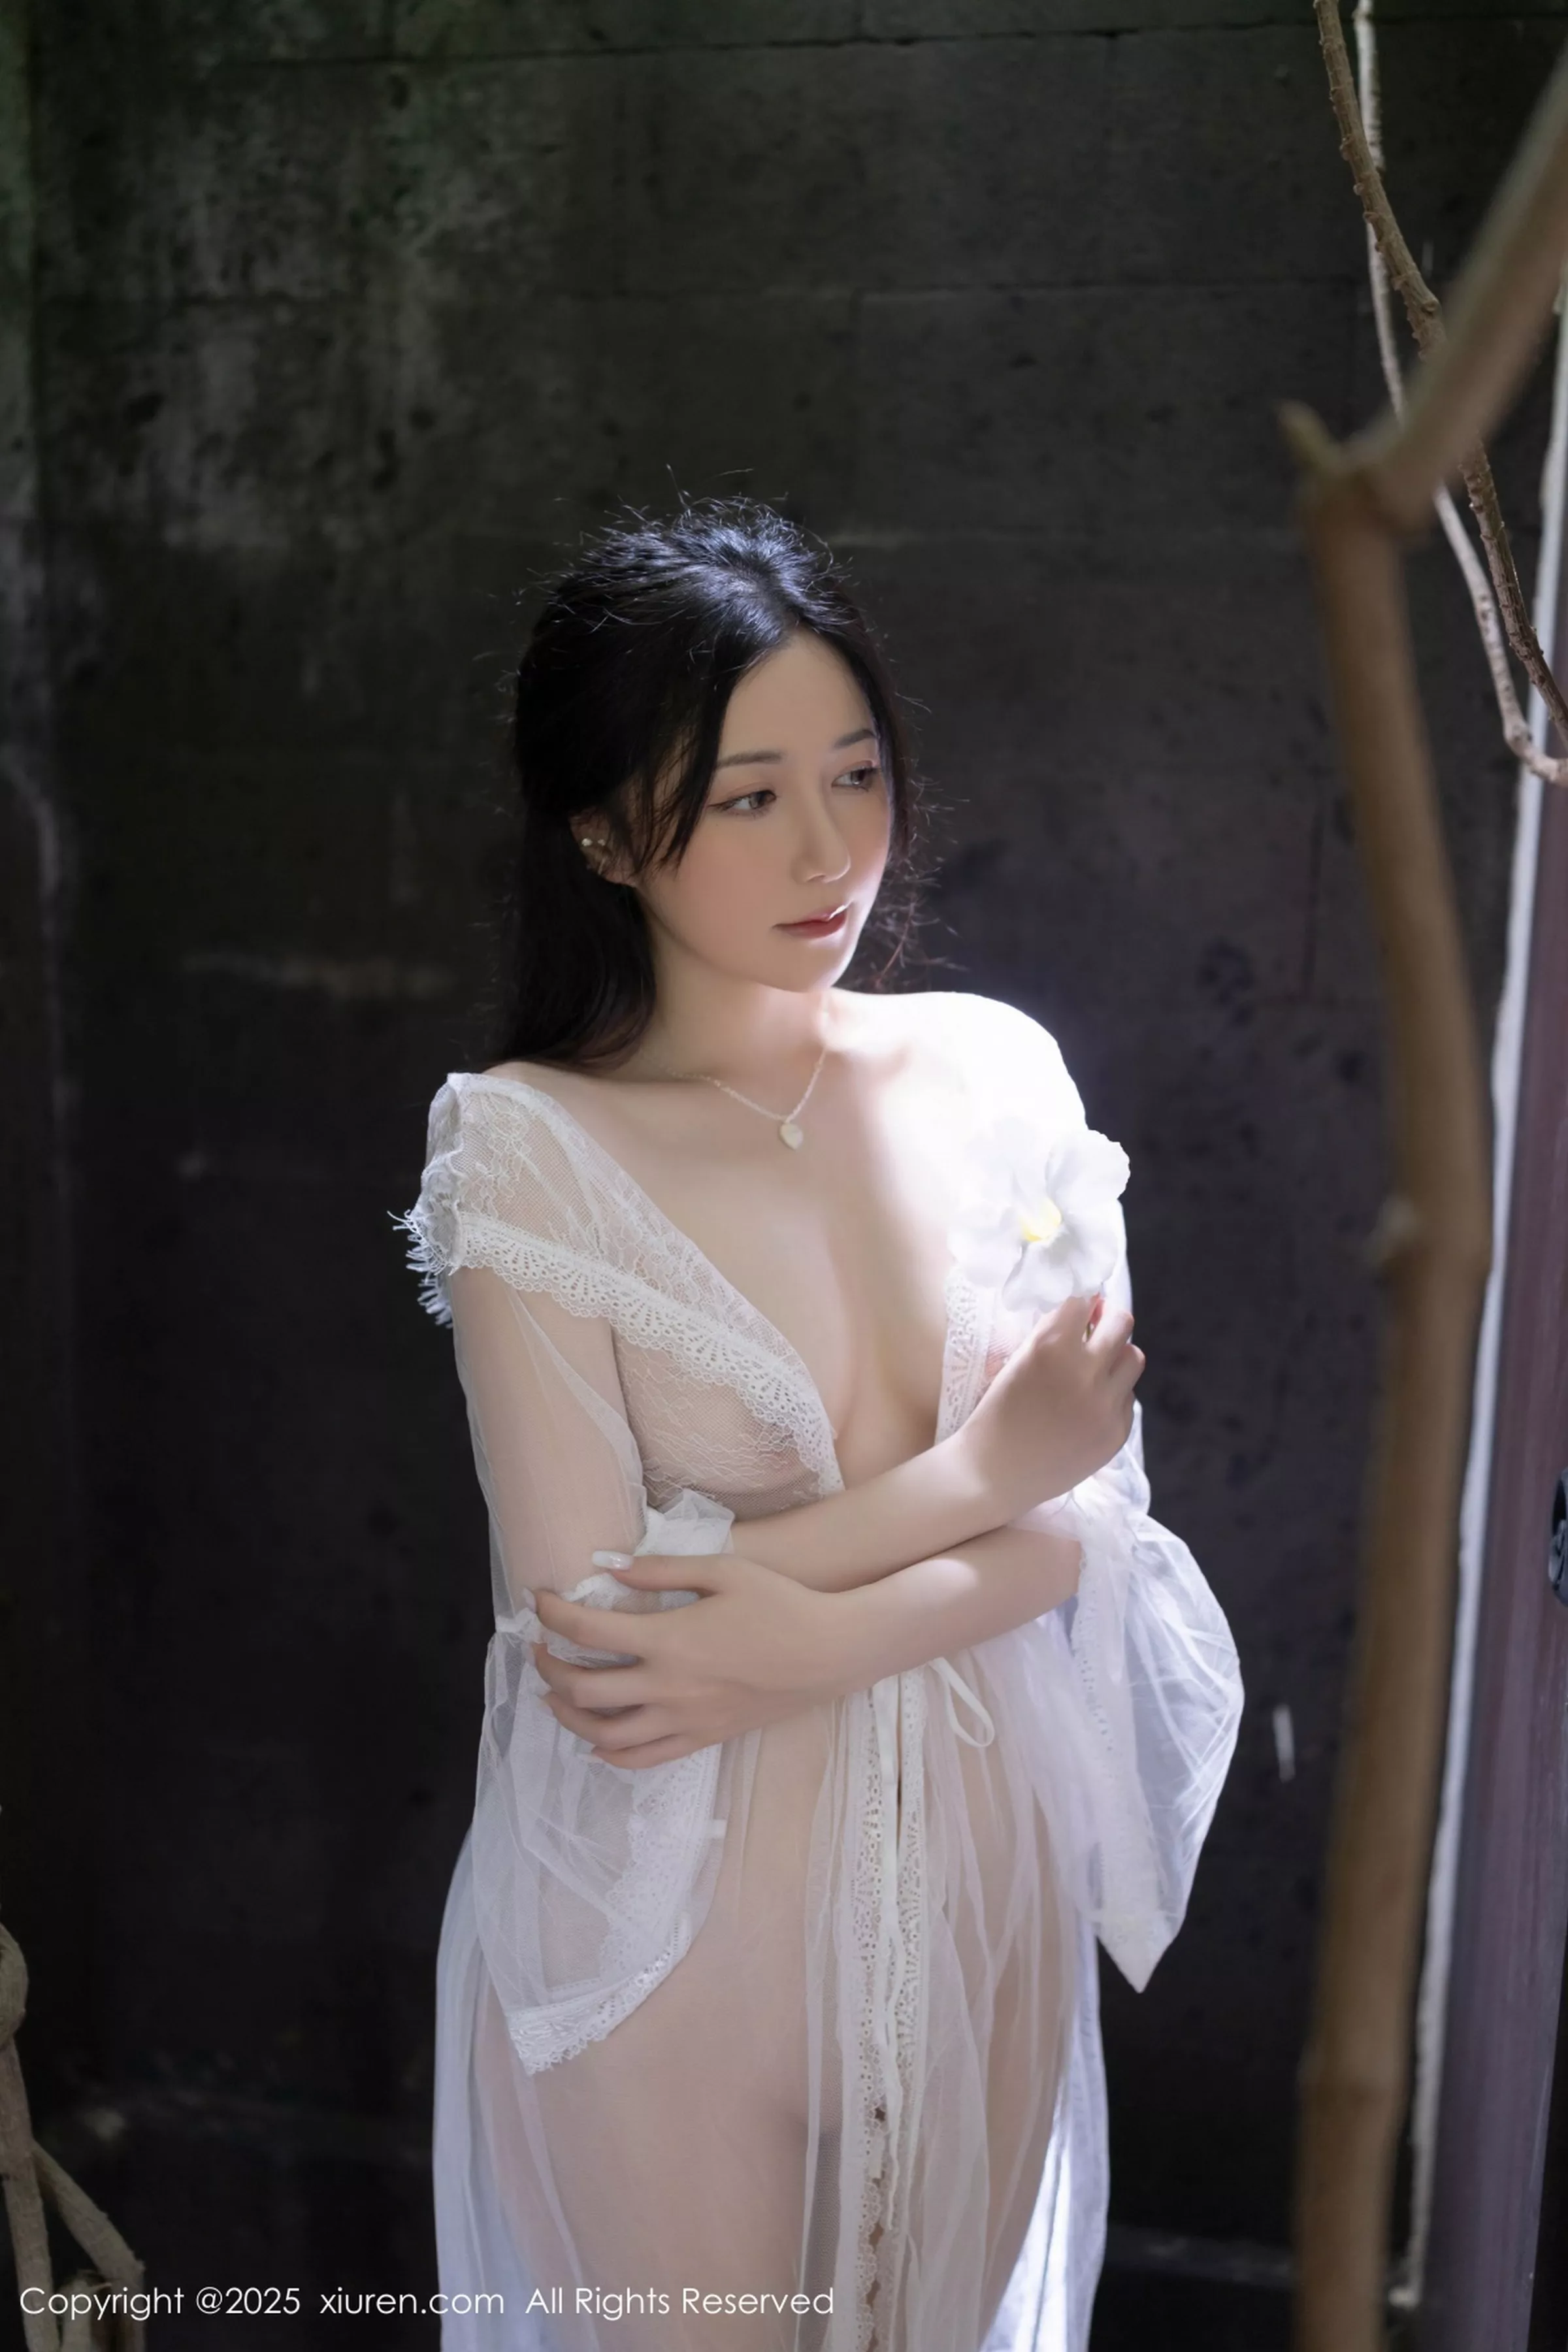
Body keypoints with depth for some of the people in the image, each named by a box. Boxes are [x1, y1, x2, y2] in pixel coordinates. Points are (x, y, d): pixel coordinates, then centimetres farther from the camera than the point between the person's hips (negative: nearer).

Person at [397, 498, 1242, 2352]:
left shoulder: (996, 1069, -4)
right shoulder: (534, 1146, -15)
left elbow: (1092, 1510, -6)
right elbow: (584, 1630, -19)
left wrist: (810, 1643, -22)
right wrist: (970, 1480, -16)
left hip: (981, 1866, 4)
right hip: (677, 1905, -3)